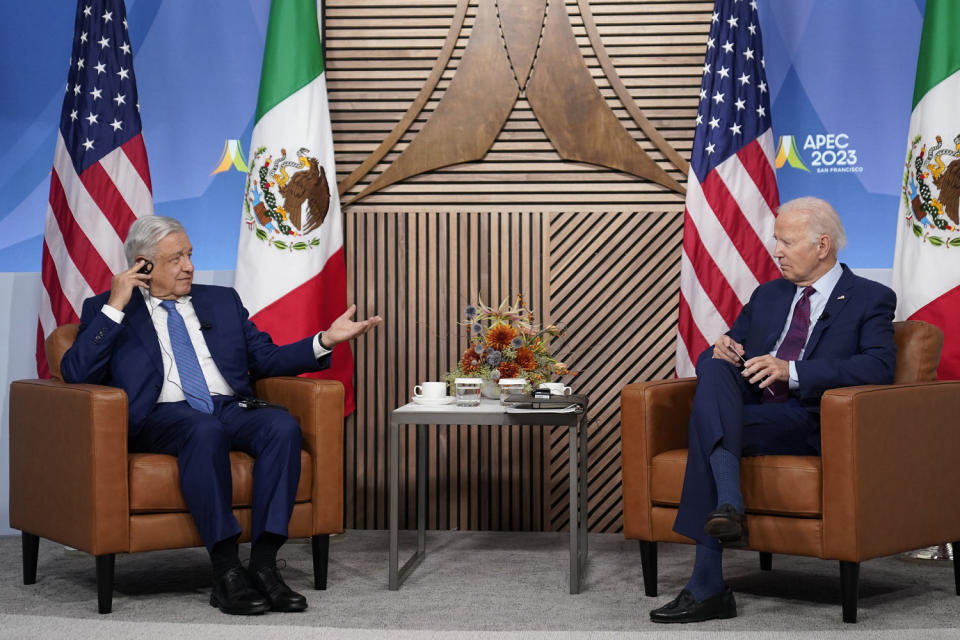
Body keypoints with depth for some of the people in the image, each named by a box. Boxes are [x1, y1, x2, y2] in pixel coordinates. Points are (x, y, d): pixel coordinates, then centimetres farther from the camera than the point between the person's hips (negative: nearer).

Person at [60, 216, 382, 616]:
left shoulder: (222, 301, 24)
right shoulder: (106, 310, 13)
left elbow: (265, 359, 20)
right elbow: (76, 373, -2)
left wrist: (325, 340, 7)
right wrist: (115, 307, -5)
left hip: (230, 411, 4)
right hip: (162, 417, -4)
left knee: (282, 425, -29)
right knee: (204, 428, -38)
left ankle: (264, 564, -29)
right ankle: (226, 572, -36)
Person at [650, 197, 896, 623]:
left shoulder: (870, 300, 6)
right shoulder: (767, 296, 24)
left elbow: (879, 367, -11)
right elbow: (716, 353, 24)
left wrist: (792, 371, -21)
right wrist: (720, 353, -4)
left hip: (810, 424, -5)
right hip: (747, 409, 6)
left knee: (705, 418, -30)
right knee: (714, 368, -28)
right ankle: (728, 505, -40)